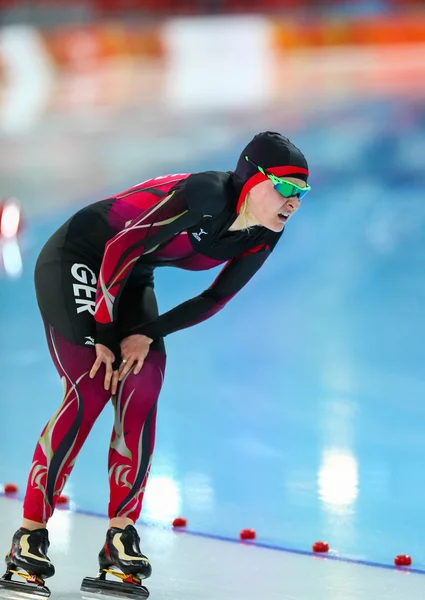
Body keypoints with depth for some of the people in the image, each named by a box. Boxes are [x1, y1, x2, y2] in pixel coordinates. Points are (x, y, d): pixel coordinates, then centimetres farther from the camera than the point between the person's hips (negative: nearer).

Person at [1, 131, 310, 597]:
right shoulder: (206, 196, -32)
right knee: (90, 390, -17)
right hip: (75, 261, -7)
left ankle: (121, 536, -3)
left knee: (141, 390, -8)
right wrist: (104, 336, -18)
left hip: (129, 279, 7)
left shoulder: (262, 236, -9)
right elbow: (120, 250, -27)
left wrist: (148, 333, -11)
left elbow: (216, 298, 0)